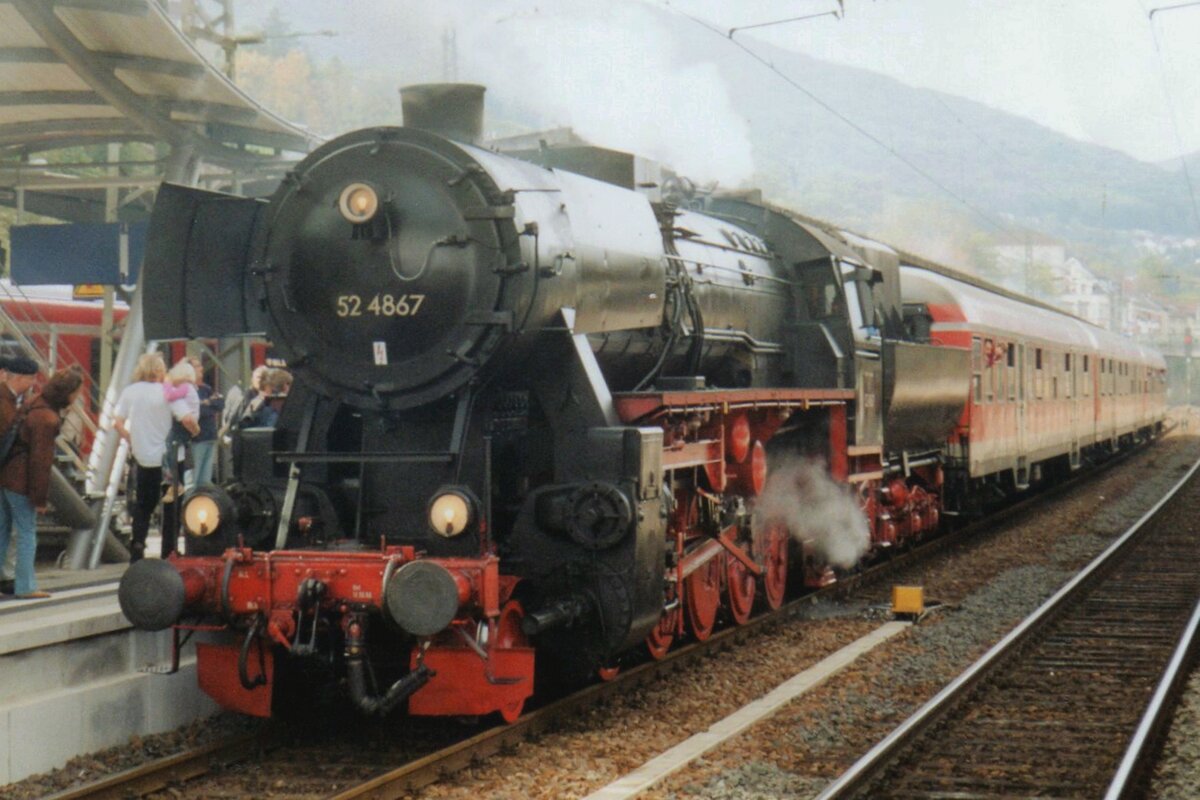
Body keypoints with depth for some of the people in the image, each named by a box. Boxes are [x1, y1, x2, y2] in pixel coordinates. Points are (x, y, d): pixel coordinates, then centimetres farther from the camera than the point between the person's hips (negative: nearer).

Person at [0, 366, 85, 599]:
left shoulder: (35, 405, 7)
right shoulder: (47, 419, -21)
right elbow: (41, 461, -20)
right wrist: (40, 498, -13)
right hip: (21, 483, -9)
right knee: (27, 532, 1)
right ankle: (25, 587, 8)